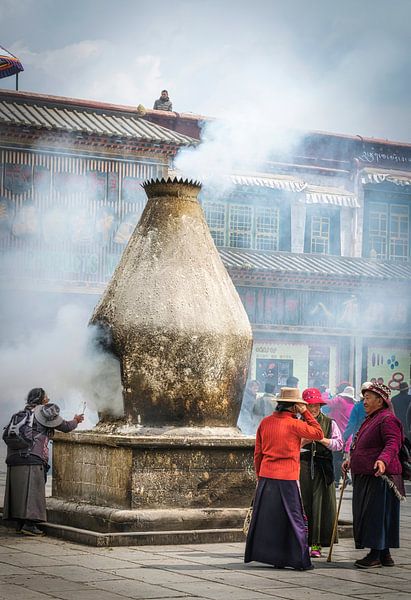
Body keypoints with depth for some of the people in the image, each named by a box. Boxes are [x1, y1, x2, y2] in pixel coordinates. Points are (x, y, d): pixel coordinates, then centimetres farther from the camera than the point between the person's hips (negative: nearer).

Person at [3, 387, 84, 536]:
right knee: (32, 490, -7)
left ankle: (19, 523, 12)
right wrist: (76, 420, 29)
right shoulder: (45, 411, 2)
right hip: (32, 458, -7)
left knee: (19, 490, 9)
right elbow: (65, 427, 7)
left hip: (15, 458, 7)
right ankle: (29, 524, -13)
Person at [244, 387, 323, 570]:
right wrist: (305, 413, 3)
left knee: (264, 517, 12)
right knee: (294, 519, 1)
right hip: (286, 479, -5)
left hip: (266, 477, 5)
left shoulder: (265, 422, 6)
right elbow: (318, 434, 2)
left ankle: (261, 554, 18)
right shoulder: (293, 424, -10)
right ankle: (300, 560, 1)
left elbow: (257, 453, 12)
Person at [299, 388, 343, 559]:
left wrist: (323, 439, -12)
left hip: (322, 467, 0)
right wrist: (304, 441, -10)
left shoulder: (330, 423, 10)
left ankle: (316, 544, 0)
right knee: (303, 503, -4)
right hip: (303, 465, 0)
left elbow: (339, 444, 2)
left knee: (320, 504, -5)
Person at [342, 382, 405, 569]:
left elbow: (392, 444, -26)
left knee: (376, 514, -7)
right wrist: (351, 460, 32)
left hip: (379, 477, -11)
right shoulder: (371, 419, 21)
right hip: (365, 477, 11)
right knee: (368, 514, 11)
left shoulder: (387, 419, -12)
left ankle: (376, 555, -3)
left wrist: (383, 460, -42)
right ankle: (384, 555, 16)